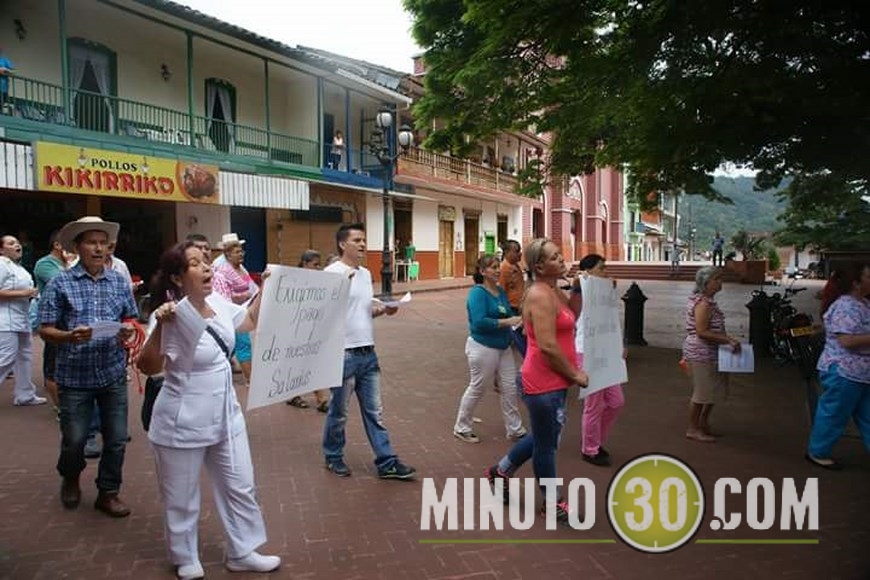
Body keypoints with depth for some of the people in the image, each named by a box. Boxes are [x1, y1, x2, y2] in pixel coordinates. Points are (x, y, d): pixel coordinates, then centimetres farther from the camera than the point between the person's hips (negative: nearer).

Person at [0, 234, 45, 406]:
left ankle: (25, 395, 23)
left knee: (25, 358, 14)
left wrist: (32, 294, 11)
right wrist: (23, 293, -21)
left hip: (22, 320, 10)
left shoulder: (18, 266, 17)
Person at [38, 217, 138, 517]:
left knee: (116, 438, 6)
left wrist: (127, 330, -10)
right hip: (74, 375, -2)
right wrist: (70, 336, -23)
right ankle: (70, 480, 39)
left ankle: (108, 492, 24)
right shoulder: (60, 283, -5)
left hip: (113, 373, 3)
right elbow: (45, 330, -5)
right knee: (74, 439, 8)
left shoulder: (120, 282, 5)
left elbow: (130, 319, 12)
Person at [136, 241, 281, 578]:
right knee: (182, 498, 13)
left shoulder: (218, 304, -1)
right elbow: (148, 368, -30)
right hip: (183, 424, -7)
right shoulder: (173, 317, -22)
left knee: (240, 487, 17)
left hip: (225, 416, 7)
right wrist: (160, 327, -43)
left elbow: (250, 320, 17)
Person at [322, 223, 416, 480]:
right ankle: (333, 457, 28)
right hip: (344, 354, -7)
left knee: (374, 412, 12)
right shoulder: (332, 273, -13)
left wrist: (384, 308, 1)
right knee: (339, 412, 9)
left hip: (368, 352, 7)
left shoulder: (366, 273, 12)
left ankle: (387, 463, 18)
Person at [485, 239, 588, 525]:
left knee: (544, 438, 24)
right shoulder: (540, 296, -20)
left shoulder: (553, 292, 8)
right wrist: (575, 374, -14)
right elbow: (548, 346, -25)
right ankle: (552, 502, 26)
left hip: (554, 379, 10)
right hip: (544, 381, -10)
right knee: (546, 444, 8)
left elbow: (570, 318, 24)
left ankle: (501, 471, 41)